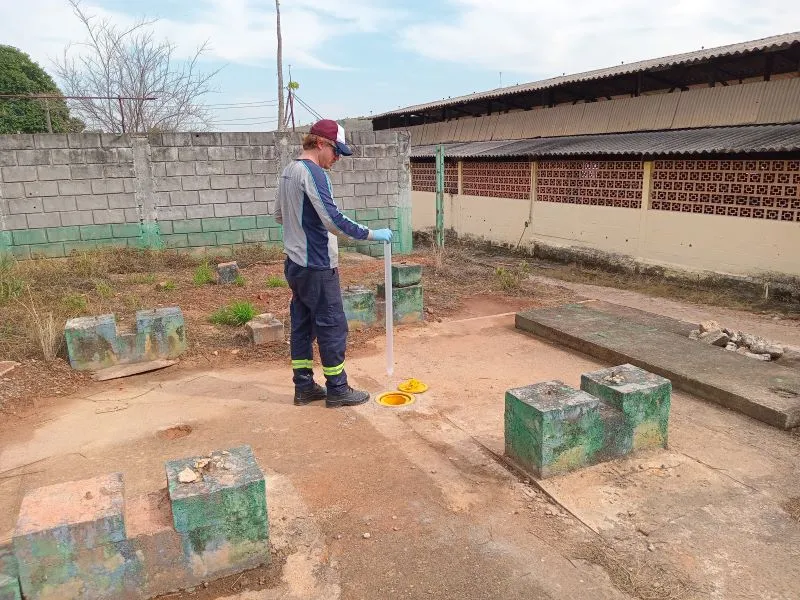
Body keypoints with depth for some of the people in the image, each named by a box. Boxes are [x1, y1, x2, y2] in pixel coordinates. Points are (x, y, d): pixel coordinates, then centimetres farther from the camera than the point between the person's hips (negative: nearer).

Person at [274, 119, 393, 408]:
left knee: (302, 324, 13)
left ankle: (304, 386, 21)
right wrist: (371, 234, -19)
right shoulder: (313, 173, -16)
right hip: (317, 266, -10)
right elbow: (334, 220, -25)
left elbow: (279, 215, 22)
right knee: (333, 326, 0)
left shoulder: (288, 171, 13)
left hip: (294, 263, 10)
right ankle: (337, 389, 9)